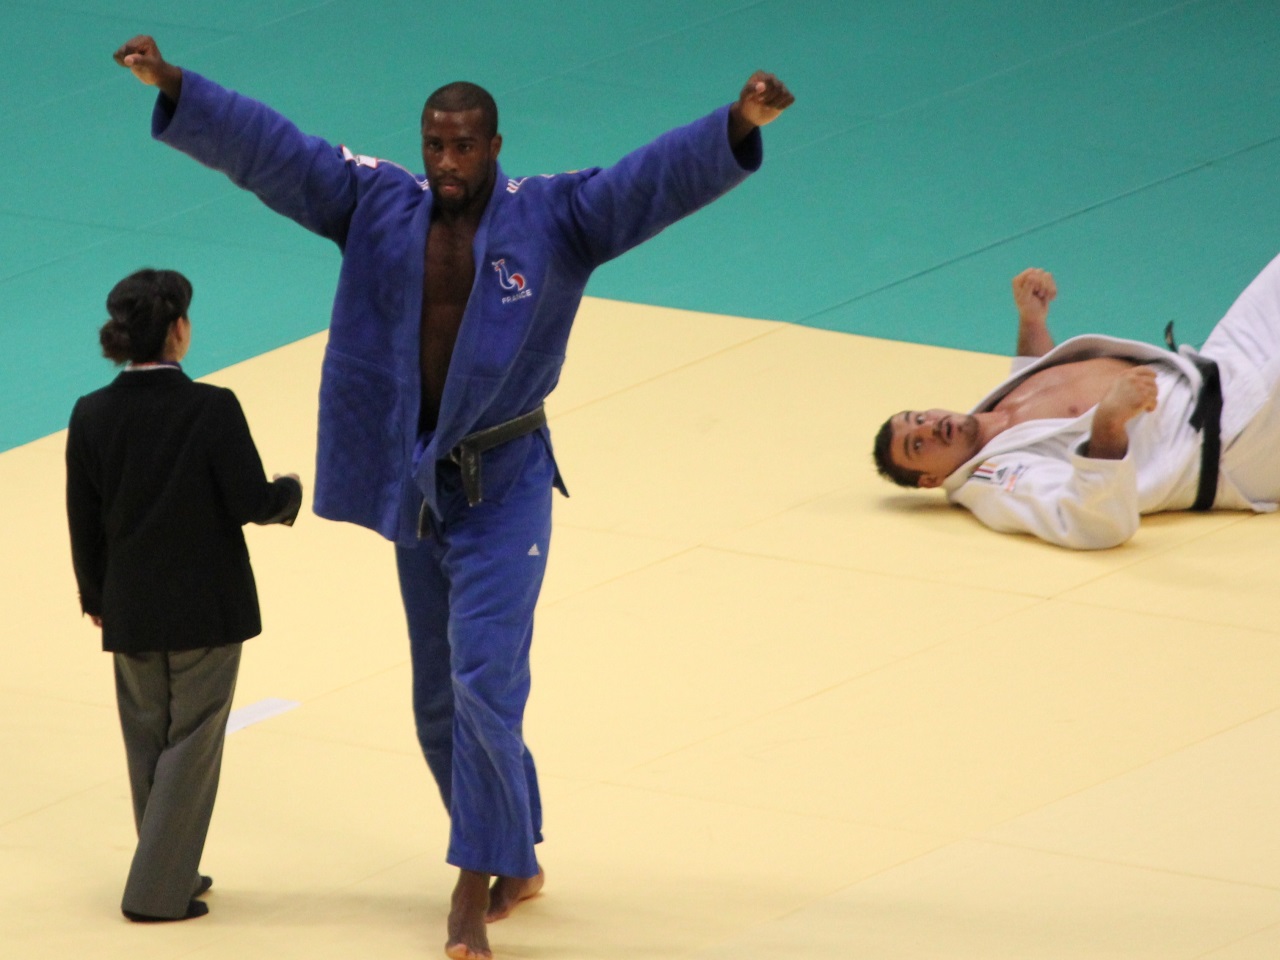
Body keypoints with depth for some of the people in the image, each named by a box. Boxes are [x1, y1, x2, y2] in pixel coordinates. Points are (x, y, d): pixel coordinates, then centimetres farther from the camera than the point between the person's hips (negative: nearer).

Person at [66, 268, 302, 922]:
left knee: (147, 740, 18)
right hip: (207, 608, -4)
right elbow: (251, 502, -15)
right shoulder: (212, 409, -18)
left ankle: (170, 874, 28)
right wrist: (291, 493, 7)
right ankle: (157, 890, 5)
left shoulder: (91, 417, -7)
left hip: (131, 610, 4)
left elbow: (84, 524, 1)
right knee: (192, 741, 6)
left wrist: (95, 597, 15)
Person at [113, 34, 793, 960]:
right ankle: (517, 862, 29)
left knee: (483, 681, -15)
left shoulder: (555, 217, -8)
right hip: (415, 485, 4)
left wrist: (737, 127, -38)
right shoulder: (378, 206, -1)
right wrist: (174, 86, -17)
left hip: (504, 485, -4)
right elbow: (268, 147, -6)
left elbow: (659, 175, -21)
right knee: (441, 701, 13)